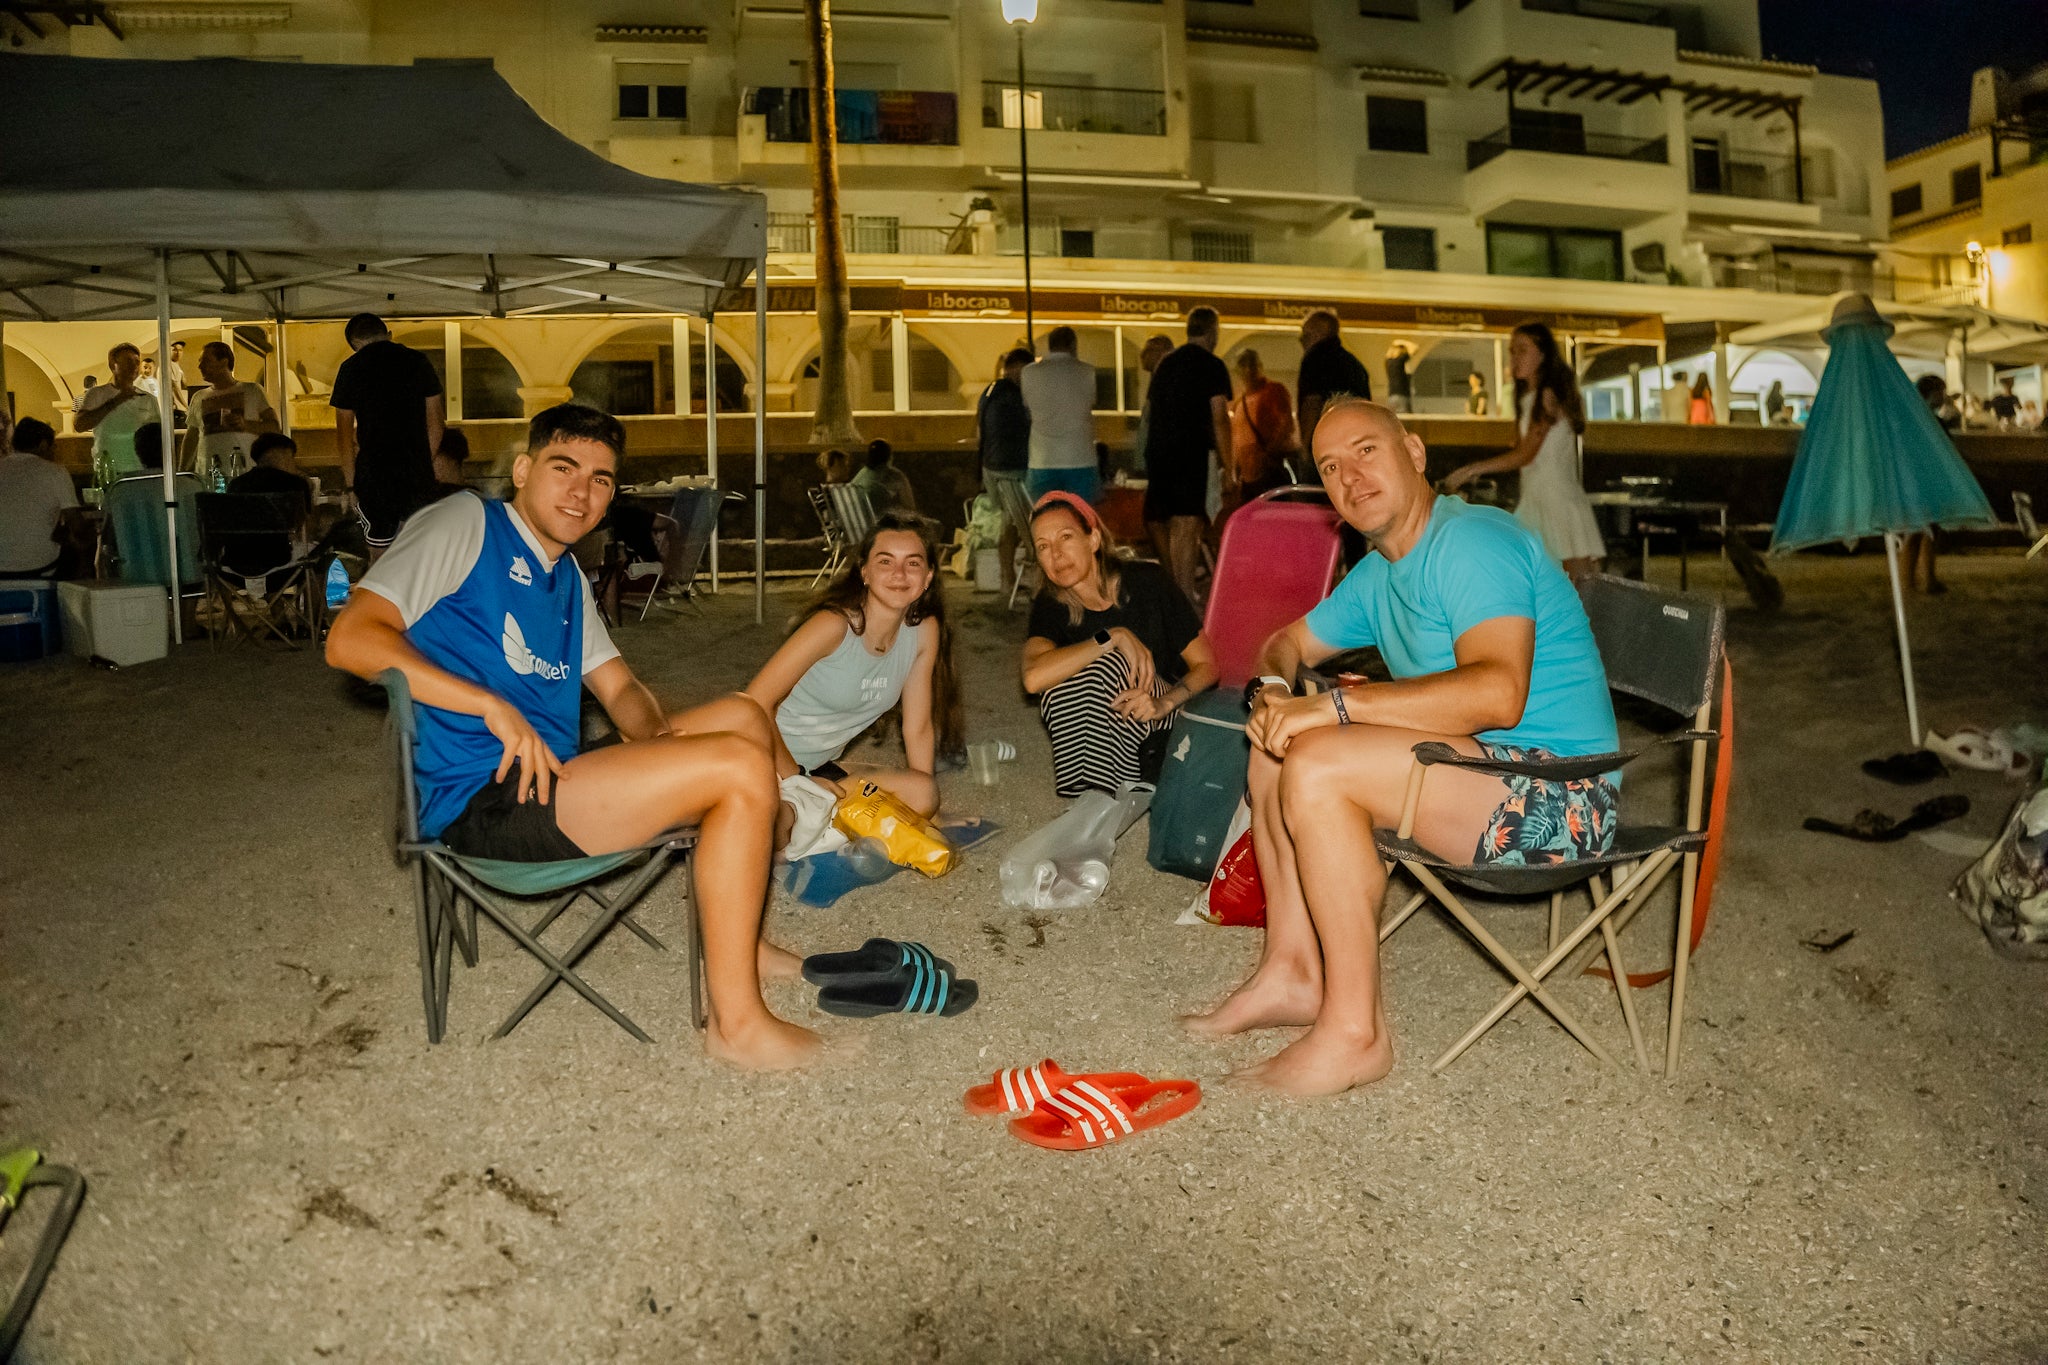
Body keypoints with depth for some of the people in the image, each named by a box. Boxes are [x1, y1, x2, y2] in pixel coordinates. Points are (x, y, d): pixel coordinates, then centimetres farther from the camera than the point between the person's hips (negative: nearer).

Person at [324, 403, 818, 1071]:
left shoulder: (567, 577, 22)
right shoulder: (466, 523, -4)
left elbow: (620, 689, 21)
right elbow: (350, 639, -15)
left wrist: (656, 733, -3)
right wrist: (493, 707, -23)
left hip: (555, 776, 9)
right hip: (482, 799, -9)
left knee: (744, 716, 8)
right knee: (742, 769, -19)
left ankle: (738, 941, 12)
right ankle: (737, 1021, -13)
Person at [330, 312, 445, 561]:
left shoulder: (351, 368, 2)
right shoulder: (419, 361, 6)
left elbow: (344, 433, 2)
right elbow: (435, 422, 8)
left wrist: (350, 484, 7)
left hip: (373, 475, -1)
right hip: (418, 474, 1)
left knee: (380, 553, 6)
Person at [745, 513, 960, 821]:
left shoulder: (924, 631, -5)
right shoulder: (834, 625, -23)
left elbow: (918, 727, 2)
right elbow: (756, 703, -22)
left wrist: (923, 798, -1)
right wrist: (797, 780, -19)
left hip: (823, 766, 6)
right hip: (770, 759, -6)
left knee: (922, 794, -16)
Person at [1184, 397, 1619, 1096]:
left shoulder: (1472, 543, -17)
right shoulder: (1378, 575, 13)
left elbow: (1498, 693, -31)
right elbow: (1291, 642, 26)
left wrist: (1335, 703, -28)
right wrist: (1272, 686, 0)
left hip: (1559, 797, -10)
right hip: (1482, 774, 10)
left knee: (1315, 765, -27)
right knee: (1273, 748, 10)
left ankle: (1354, 1031, -18)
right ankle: (1292, 970, 8)